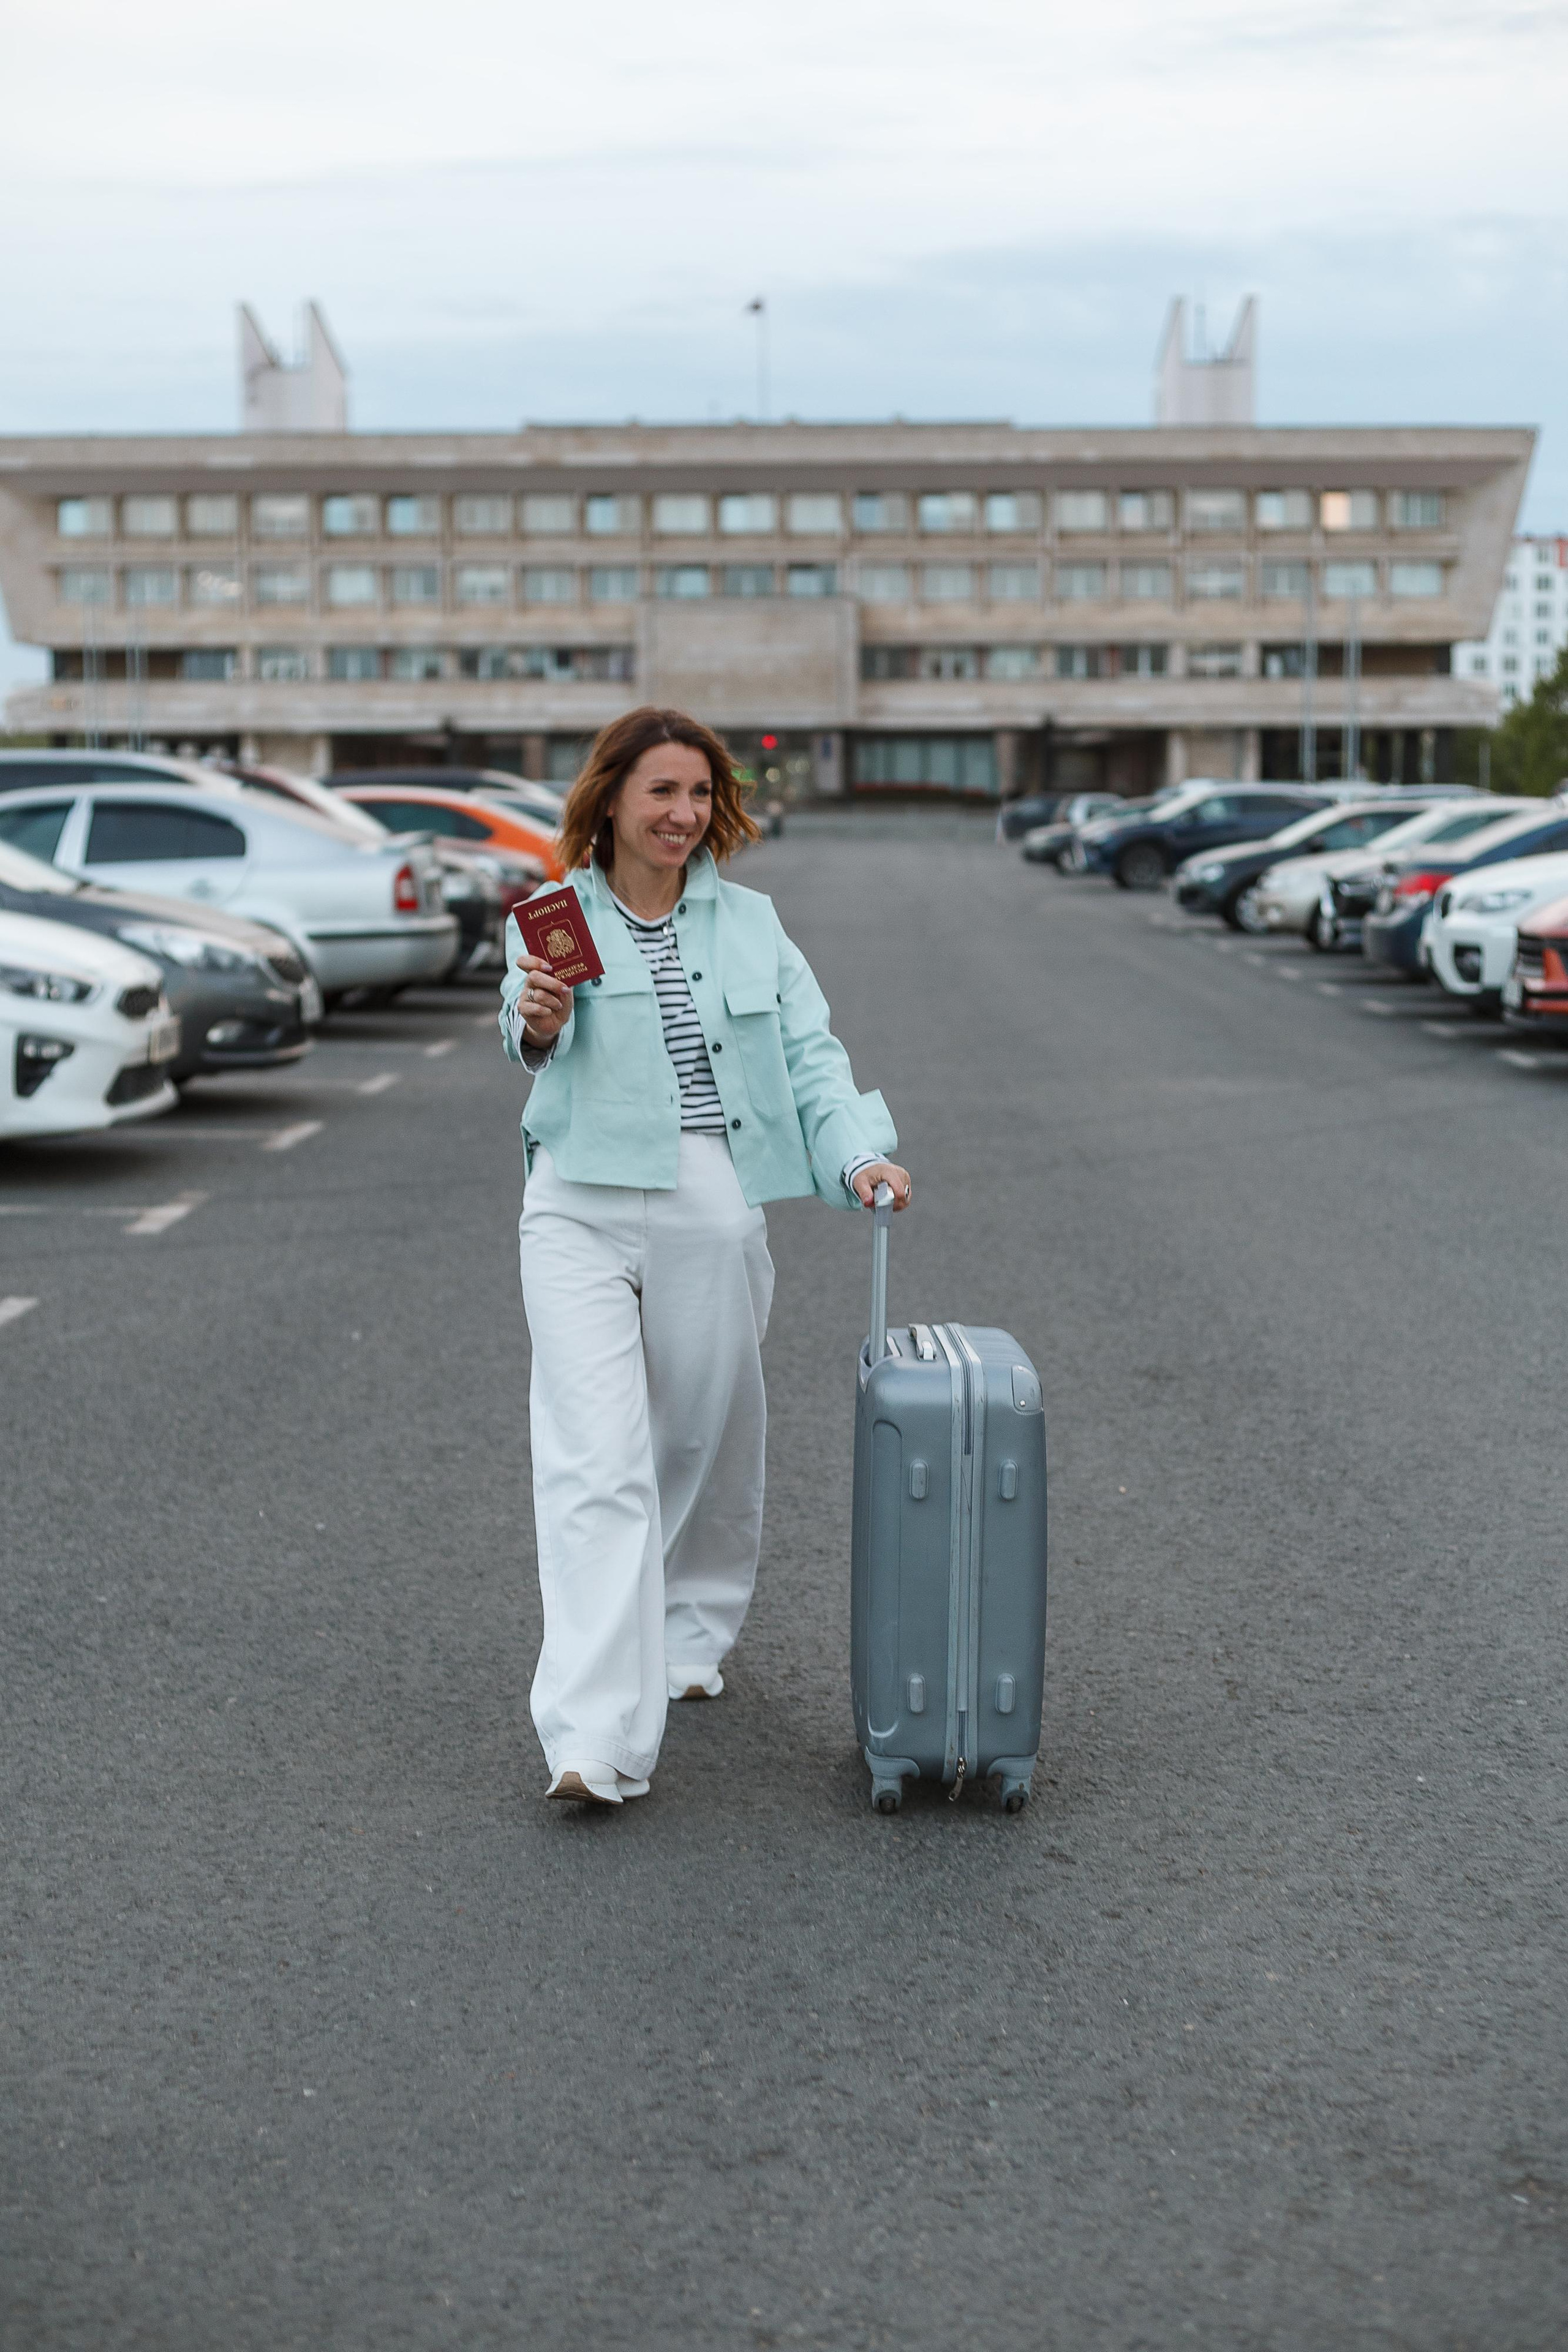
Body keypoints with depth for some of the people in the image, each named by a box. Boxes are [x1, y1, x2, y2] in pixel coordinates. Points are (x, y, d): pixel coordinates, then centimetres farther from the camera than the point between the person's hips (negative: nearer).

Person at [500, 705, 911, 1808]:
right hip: (584, 1208, -3)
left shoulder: (749, 922, 11)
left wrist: (860, 1152, -10)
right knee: (597, 1462, -12)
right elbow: (531, 1028, -15)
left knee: (708, 1445, 15)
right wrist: (538, 1025, -39)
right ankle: (598, 1736, -16)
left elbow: (811, 1054, 7)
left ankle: (691, 1637, 41)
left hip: (718, 1210, 3)